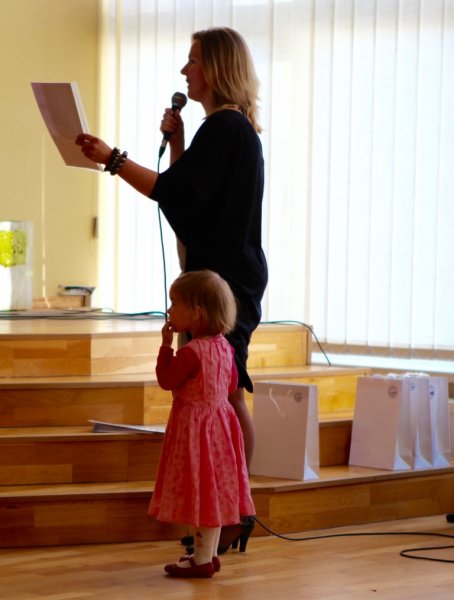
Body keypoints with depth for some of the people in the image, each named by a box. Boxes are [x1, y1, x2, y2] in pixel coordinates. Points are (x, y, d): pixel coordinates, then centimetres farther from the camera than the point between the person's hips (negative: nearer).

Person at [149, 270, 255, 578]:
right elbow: (232, 384, 13)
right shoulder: (224, 346, 3)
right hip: (219, 418, 9)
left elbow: (166, 380, -13)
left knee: (202, 490, -2)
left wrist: (166, 344, -7)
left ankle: (202, 560, 4)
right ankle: (209, 554, 24)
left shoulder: (191, 352, -23)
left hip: (195, 424, -9)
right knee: (213, 490, 15)